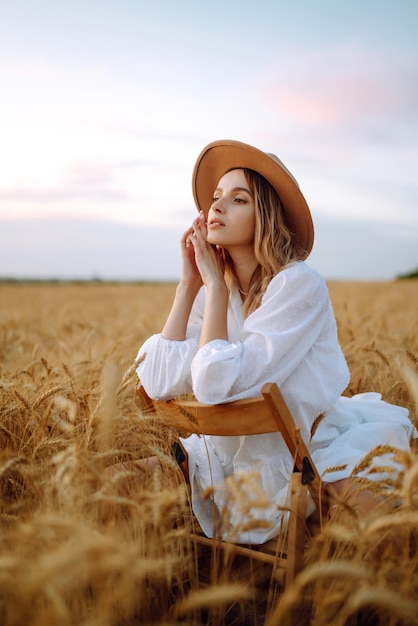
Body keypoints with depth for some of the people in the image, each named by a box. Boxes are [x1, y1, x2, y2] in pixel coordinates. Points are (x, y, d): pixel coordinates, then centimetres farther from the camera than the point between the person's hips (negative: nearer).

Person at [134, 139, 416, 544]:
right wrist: (189, 283, -12)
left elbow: (217, 386, -27)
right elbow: (158, 383, -13)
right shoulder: (214, 292, -1)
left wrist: (215, 282, -19)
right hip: (235, 455, 5)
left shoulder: (299, 285, -19)